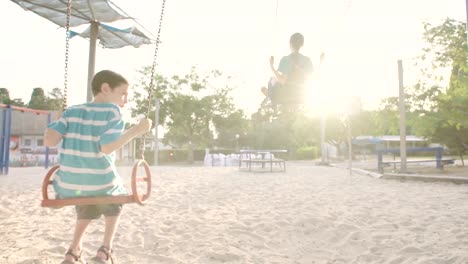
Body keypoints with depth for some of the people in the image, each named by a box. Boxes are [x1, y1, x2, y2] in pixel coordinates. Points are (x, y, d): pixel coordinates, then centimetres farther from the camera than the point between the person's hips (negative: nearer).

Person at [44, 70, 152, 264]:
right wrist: (136, 131, -12)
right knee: (114, 202, 32)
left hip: (69, 186, 5)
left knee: (87, 208, 38)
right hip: (99, 185, -4)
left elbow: (49, 140, -3)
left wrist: (63, 124, 16)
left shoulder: (72, 111, 6)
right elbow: (107, 147, -21)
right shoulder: (112, 111, -8)